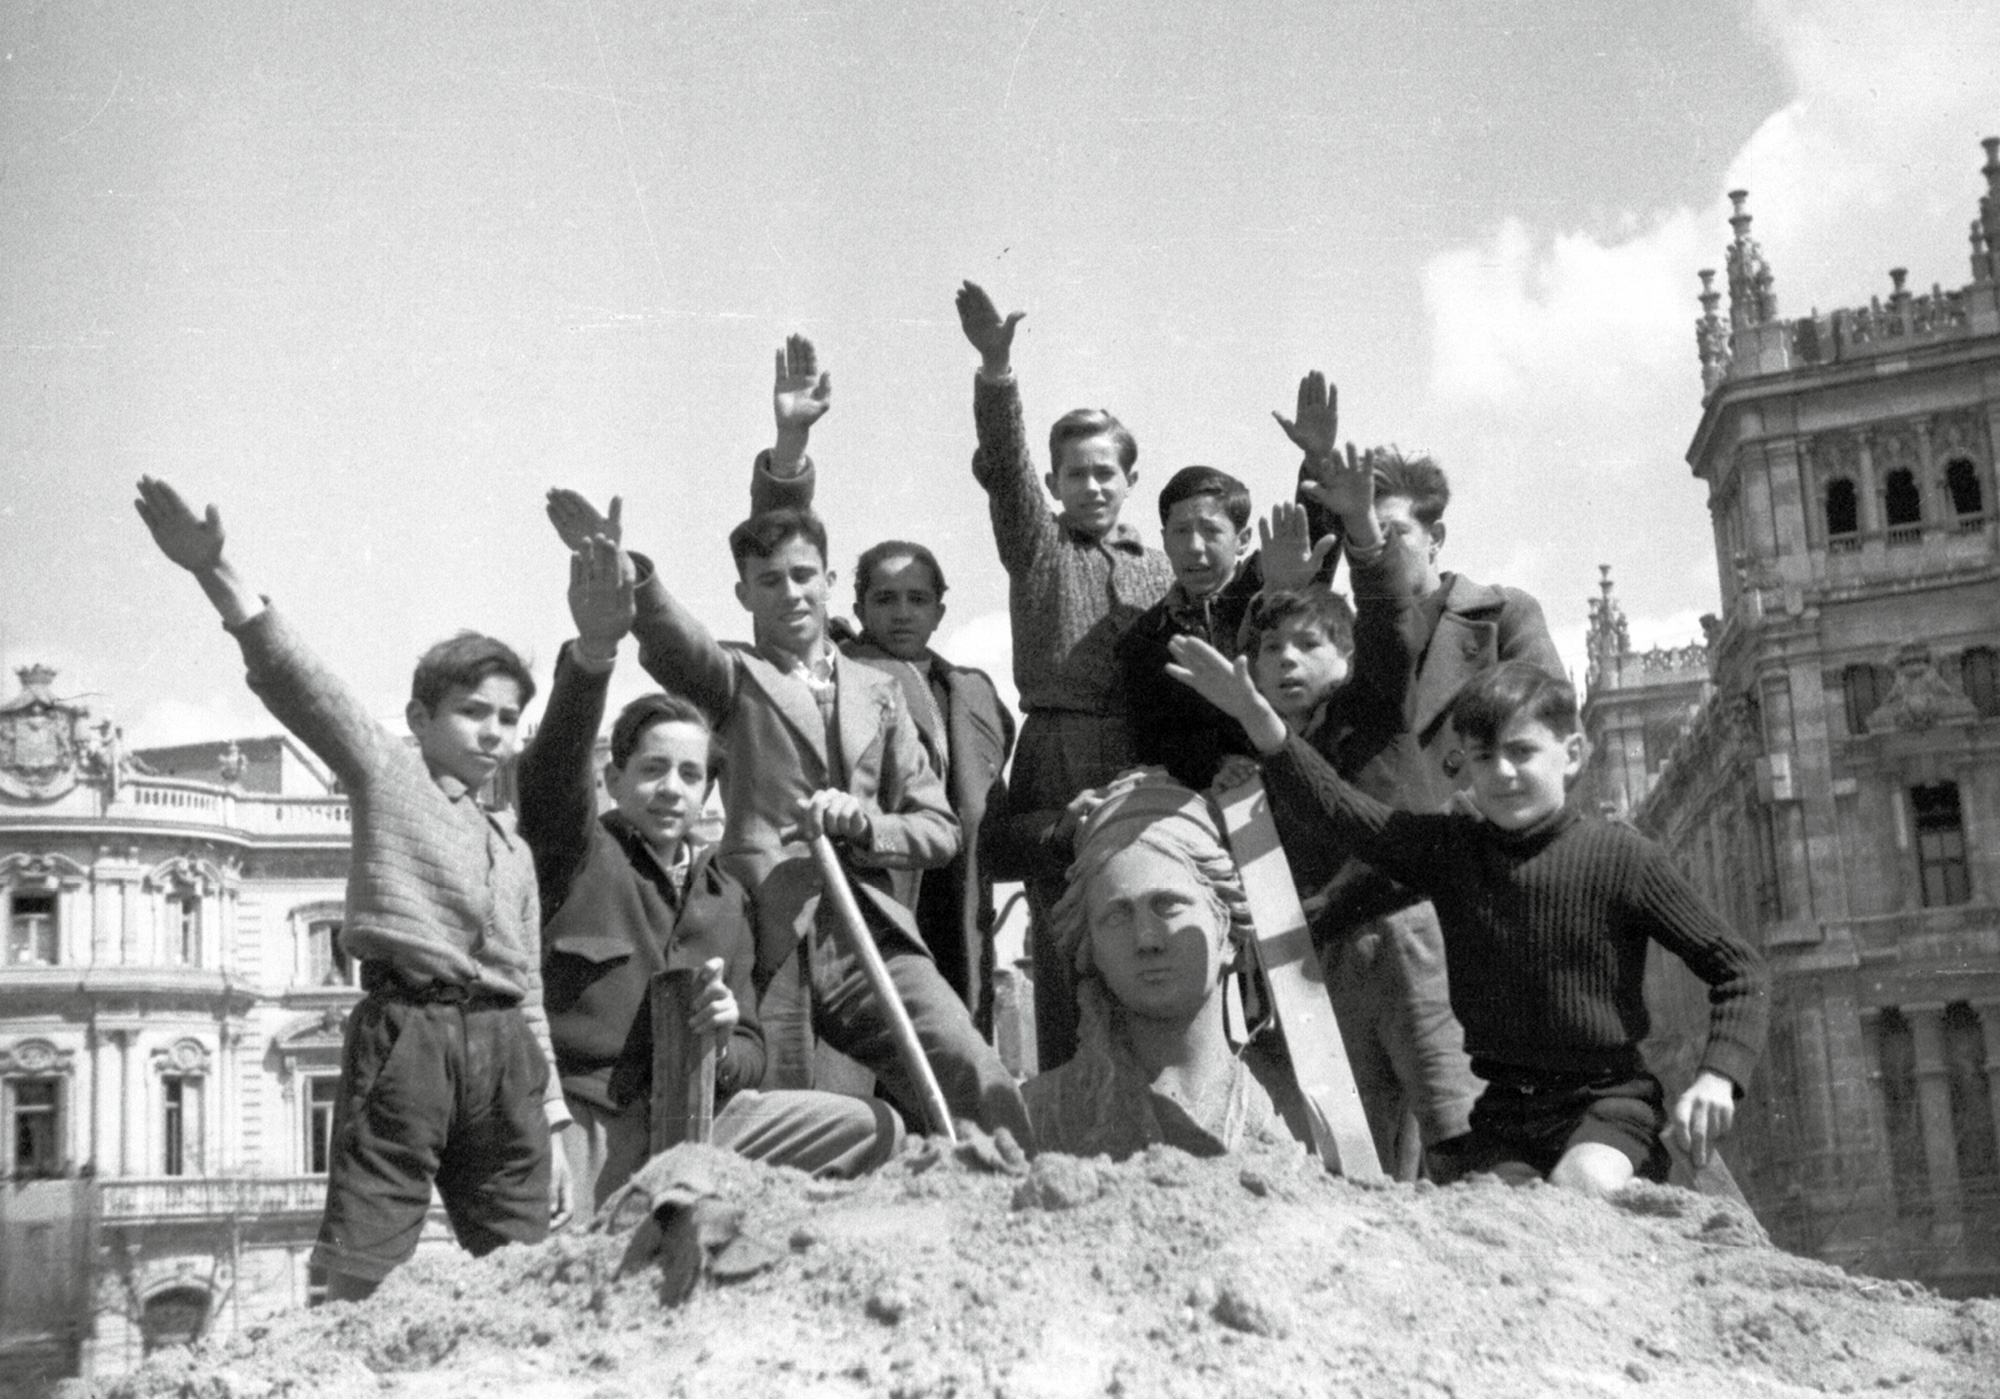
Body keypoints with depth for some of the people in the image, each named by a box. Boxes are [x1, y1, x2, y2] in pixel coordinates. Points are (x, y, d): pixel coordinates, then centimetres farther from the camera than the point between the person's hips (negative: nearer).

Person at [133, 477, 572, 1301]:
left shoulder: (514, 851, 24)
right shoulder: (386, 777, 9)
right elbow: (296, 683, -6)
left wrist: (551, 1125, 19)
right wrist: (216, 574, -21)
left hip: (504, 1047, 6)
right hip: (406, 1034, -5)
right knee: (363, 1263, -12)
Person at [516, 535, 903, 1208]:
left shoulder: (724, 896, 19)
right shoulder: (578, 853, 4)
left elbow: (748, 1058, 19)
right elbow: (551, 768, -19)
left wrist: (722, 1047, -7)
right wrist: (592, 650, -37)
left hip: (686, 1118, 6)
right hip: (579, 1121, -6)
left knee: (871, 1128, -4)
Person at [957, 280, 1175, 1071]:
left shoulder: (1157, 570, 20)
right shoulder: (1036, 543, 8)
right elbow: (1004, 465, -10)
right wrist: (996, 371, -25)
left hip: (1147, 768, 3)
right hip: (1060, 769, -3)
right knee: (1066, 973, -6)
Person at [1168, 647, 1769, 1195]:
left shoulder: (1620, 857, -6)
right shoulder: (1448, 849, 4)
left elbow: (1741, 971, 0)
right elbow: (1336, 805, -4)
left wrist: (1717, 1076, -15)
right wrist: (1258, 718, -19)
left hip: (1607, 1099, -4)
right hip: (1499, 1111, 4)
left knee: (1583, 1187, -32)